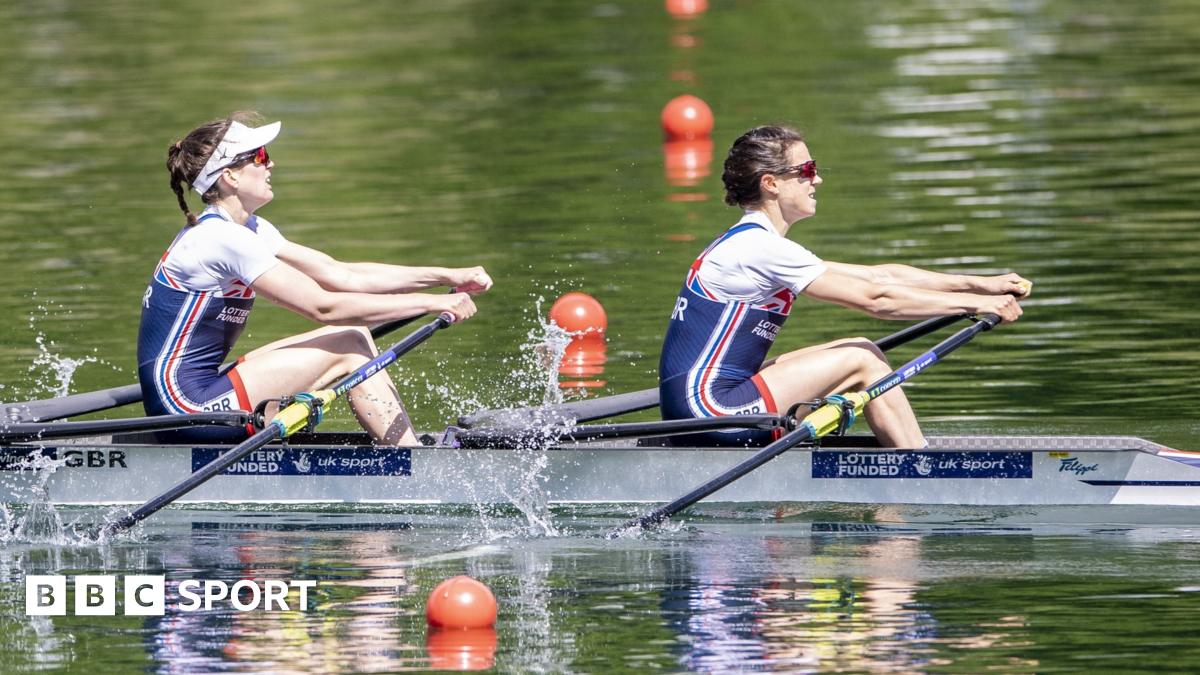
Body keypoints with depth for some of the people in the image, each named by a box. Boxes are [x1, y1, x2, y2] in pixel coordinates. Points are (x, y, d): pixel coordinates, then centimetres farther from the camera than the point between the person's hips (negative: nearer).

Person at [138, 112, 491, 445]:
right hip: (187, 403, -10)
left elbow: (340, 275, 11)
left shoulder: (248, 229, 13)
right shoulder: (223, 239, -19)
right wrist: (430, 303, -16)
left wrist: (444, 277, 3)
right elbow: (323, 307, -19)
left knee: (353, 337, 7)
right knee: (348, 349, -8)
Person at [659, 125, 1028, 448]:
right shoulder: (758, 247, -15)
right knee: (862, 361, -6)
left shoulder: (756, 244, 17)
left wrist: (980, 284, 9)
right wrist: (973, 303, -11)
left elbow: (880, 275, 15)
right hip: (708, 408, -10)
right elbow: (875, 298, -16)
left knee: (860, 351, 9)